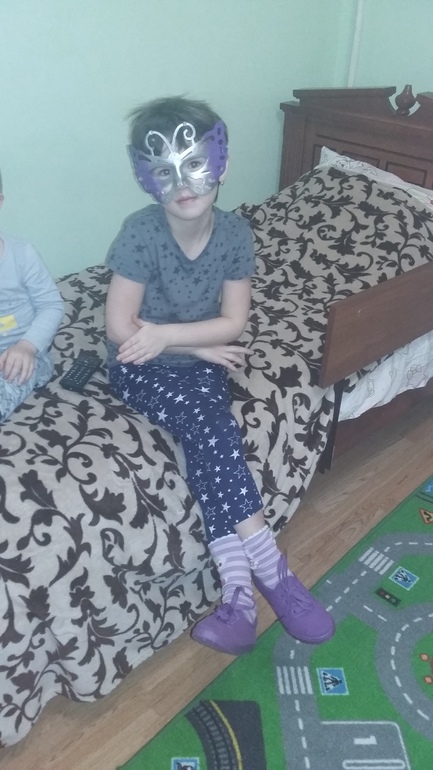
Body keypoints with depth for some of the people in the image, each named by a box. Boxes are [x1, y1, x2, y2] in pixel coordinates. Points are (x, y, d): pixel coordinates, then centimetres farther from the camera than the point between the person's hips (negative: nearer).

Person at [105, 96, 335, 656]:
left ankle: (237, 587, -24)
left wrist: (164, 334, -21)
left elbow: (233, 322, -8)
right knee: (211, 428, -28)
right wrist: (201, 346, -13)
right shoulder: (140, 234, -19)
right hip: (140, 369, -2)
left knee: (205, 438, -27)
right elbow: (120, 329, -18)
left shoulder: (235, 233, -9)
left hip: (200, 363, 3)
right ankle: (271, 571, -22)